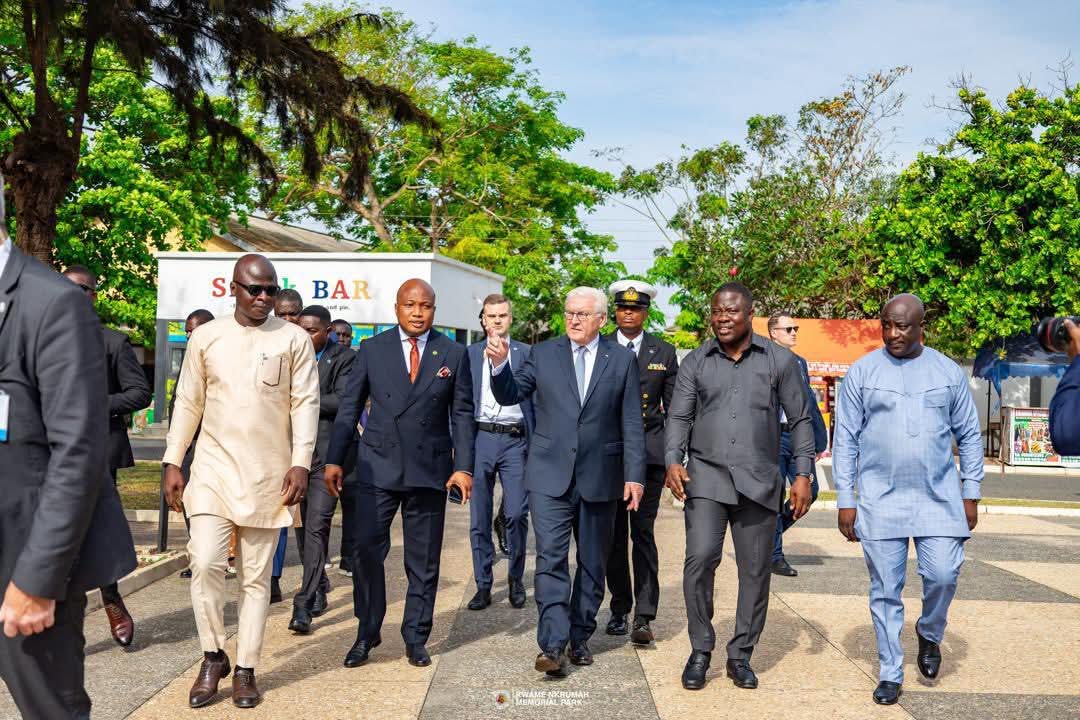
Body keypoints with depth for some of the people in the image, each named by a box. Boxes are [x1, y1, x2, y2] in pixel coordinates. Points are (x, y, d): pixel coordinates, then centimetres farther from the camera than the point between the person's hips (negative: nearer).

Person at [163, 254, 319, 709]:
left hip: (268, 475, -1)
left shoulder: (294, 340, -1)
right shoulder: (206, 337, 4)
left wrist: (300, 463, -10)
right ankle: (213, 657, 13)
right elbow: (188, 403, 8)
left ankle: (246, 669, 17)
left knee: (256, 576, 5)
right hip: (213, 468, 1)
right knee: (206, 564, -9)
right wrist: (172, 463, 4)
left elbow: (305, 403, -2)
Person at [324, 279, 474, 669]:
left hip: (430, 471, 0)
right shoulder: (372, 350, 4)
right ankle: (367, 633, 14)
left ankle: (416, 637, 21)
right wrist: (334, 459, -1)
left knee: (424, 561, 7)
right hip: (378, 468, 0)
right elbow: (349, 407, 6)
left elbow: (462, 414, 3)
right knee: (366, 549, -4)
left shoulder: (454, 354, 3)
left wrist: (463, 466, -6)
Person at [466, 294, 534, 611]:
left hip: (515, 440, -2)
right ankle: (483, 585, 16)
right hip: (479, 438, 2)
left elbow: (536, 400, 5)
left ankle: (516, 579, 15)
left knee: (517, 514, -6)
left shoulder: (526, 353, 7)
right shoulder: (469, 354, 11)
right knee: (479, 518, 5)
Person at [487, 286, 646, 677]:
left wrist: (634, 475, -4)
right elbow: (509, 396, 4)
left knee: (593, 564, 11)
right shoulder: (543, 353, 4)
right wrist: (500, 364, -15)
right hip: (550, 475, -1)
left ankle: (580, 638, 25)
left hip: (600, 477, 1)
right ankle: (553, 645, -6)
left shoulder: (622, 359, 3)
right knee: (551, 559, -8)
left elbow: (631, 423, 1)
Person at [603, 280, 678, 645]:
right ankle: (619, 609, 19)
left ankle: (643, 617, 0)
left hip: (649, 454, -1)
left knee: (643, 534, -3)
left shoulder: (664, 352, 7)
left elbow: (674, 409, 8)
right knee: (614, 534, 7)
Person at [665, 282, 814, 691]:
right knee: (700, 560, -13)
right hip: (706, 477, 0)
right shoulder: (695, 363, 7)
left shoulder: (780, 361, 4)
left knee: (755, 570, 5)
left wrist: (803, 475, 0)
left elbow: (799, 420, 7)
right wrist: (673, 461, -11)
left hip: (759, 482, 0)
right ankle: (700, 650, 5)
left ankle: (741, 655, 21)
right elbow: (679, 417, 5)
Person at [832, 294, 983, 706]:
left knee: (943, 575, -7)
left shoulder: (948, 372, 5)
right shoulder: (862, 372, 0)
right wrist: (845, 501, -3)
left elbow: (968, 436, 10)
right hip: (880, 499, -1)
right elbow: (845, 440, 0)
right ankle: (890, 674, 18)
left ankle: (929, 634, 25)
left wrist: (971, 494, 5)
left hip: (939, 497, 1)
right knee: (885, 590, 4)